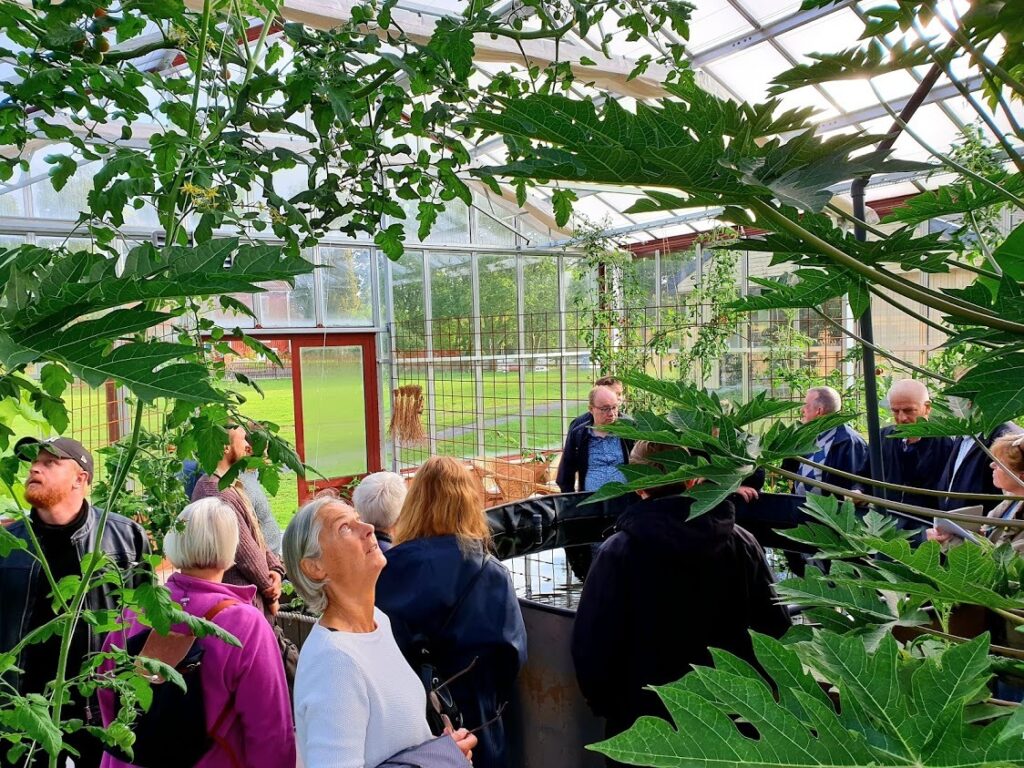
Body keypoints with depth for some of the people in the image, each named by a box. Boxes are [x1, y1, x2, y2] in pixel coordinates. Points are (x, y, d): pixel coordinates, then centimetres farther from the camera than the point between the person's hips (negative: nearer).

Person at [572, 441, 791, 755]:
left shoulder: (619, 551, -18)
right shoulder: (741, 543, -8)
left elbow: (592, 644, -17)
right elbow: (775, 628, -2)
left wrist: (605, 705, 0)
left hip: (645, 717, -3)